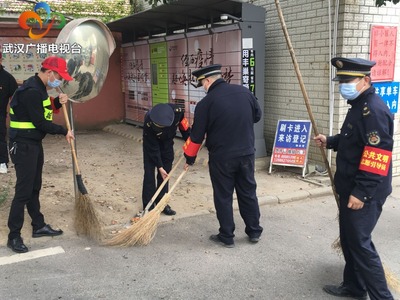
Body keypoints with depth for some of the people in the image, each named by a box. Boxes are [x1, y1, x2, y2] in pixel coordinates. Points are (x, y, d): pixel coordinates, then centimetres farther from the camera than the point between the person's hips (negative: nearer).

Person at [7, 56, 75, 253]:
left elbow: (43, 112, 19)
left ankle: (39, 226, 28)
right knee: (23, 190, -5)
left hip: (34, 144, 10)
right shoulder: (31, 91, -21)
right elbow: (40, 123, -22)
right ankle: (14, 236, 5)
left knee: (34, 187, 17)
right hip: (23, 146, -10)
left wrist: (58, 102, 2)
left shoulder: (39, 88, 11)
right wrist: (64, 132, -11)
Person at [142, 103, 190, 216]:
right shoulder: (149, 123, -39)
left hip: (167, 141, 3)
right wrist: (159, 167, -22)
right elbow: (153, 148, -27)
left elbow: (185, 129, -14)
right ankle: (148, 206, 0)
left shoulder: (178, 112, -35)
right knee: (149, 172, -8)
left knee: (166, 171, 5)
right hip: (151, 142, -3)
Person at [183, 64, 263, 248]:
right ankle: (254, 232, 28)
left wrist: (189, 158, 7)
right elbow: (257, 115, 14)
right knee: (248, 193, 16)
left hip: (221, 158, -4)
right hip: (247, 153, 5)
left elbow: (196, 135, -6)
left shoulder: (206, 103, -12)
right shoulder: (244, 92, 0)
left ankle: (227, 237, 18)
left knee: (223, 197, 9)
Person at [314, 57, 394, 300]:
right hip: (351, 188, 10)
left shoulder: (374, 110, -21)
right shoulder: (359, 106, 12)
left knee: (360, 243, -3)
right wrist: (330, 141, 10)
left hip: (365, 193, -10)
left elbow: (376, 157, -26)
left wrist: (361, 193, -26)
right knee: (348, 239, 18)